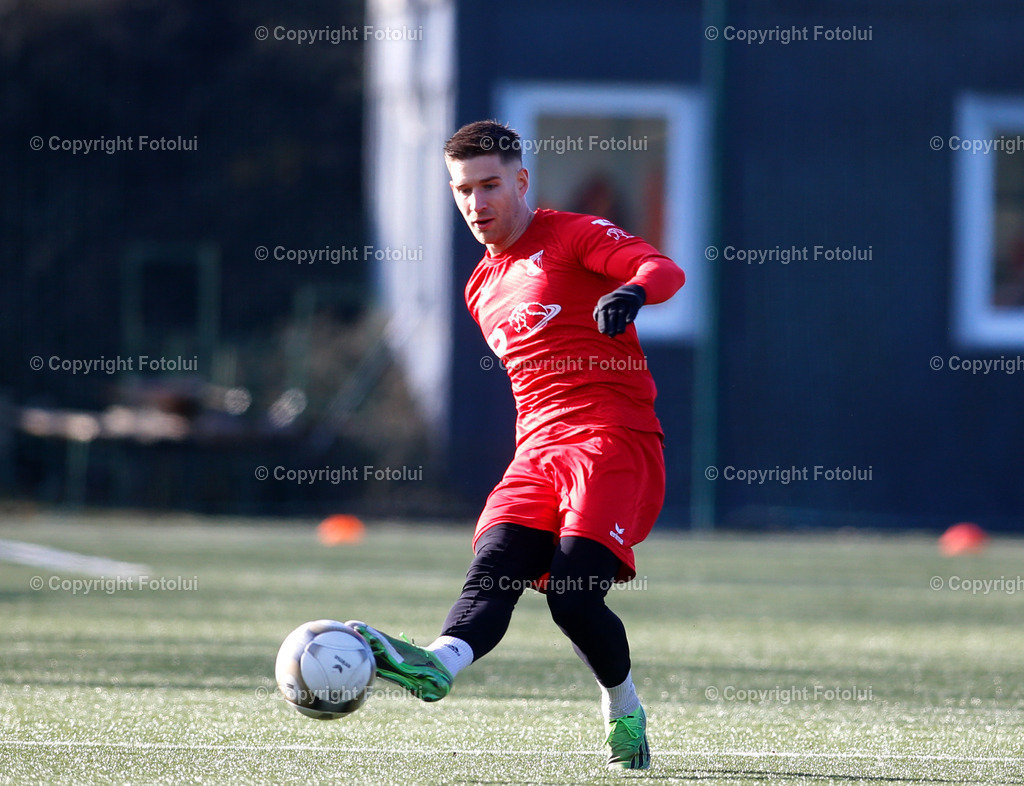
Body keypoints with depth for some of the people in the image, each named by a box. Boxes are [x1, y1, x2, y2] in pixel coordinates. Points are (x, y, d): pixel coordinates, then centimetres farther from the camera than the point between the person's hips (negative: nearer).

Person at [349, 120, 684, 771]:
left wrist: (632, 290, -38)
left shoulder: (574, 235, 2)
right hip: (537, 451, 6)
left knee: (574, 595, -21)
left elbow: (667, 270, -16)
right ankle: (441, 663, -49)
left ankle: (624, 712, 2)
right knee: (494, 566, -22)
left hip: (616, 441, -6)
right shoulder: (482, 289, 24)